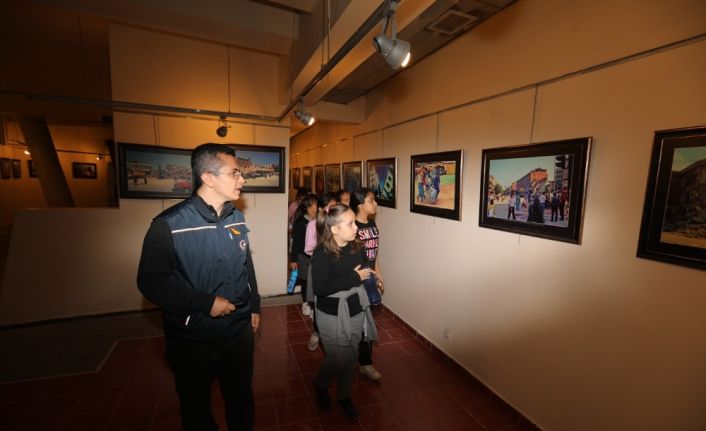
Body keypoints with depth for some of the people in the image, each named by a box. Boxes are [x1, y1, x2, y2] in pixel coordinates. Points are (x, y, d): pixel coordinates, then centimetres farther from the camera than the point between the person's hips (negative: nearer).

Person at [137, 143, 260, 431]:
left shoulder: (236, 218, 1)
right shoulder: (169, 224, -19)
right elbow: (150, 281, -17)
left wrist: (254, 307, 11)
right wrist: (205, 303, -22)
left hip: (240, 331, 5)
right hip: (193, 338, -4)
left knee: (241, 399, 23)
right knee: (196, 408, 21)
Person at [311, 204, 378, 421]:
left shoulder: (356, 248, -3)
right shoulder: (322, 253, -20)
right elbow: (320, 288, -27)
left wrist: (367, 275, -7)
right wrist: (353, 278, -24)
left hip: (356, 310, 5)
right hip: (332, 315, -5)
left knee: (351, 357, 17)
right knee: (338, 359, 6)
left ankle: (345, 396, 43)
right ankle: (320, 386, 41)